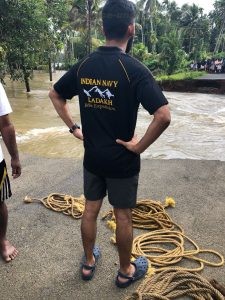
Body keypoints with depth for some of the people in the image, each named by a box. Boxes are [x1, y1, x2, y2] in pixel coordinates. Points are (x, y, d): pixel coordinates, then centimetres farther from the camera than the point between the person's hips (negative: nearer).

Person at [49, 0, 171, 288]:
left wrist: (73, 128, 11)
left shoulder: (83, 65, -1)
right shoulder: (134, 68, -18)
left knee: (90, 210, 19)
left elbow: (55, 94, 12)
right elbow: (163, 116, -28)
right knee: (123, 216, 12)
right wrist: (140, 146, -15)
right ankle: (126, 271, 33)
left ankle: (88, 261, 40)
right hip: (121, 159, -5)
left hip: (92, 157, 5)